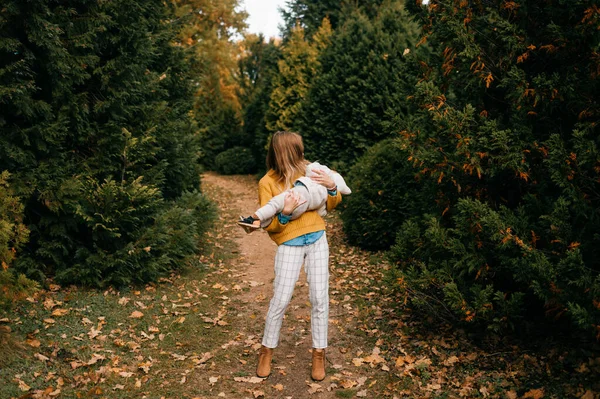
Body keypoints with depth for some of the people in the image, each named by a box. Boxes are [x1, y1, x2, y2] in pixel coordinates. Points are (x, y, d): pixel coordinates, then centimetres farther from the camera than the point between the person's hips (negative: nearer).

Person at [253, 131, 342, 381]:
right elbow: (268, 225, -7)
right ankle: (267, 351, 21)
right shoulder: (268, 183, -7)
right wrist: (285, 213, -27)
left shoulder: (307, 170, 2)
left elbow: (330, 205, 11)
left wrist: (331, 187, -10)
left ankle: (319, 354, 18)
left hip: (317, 240, 3)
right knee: (280, 301, -1)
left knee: (319, 298, 4)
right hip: (289, 245, -3)